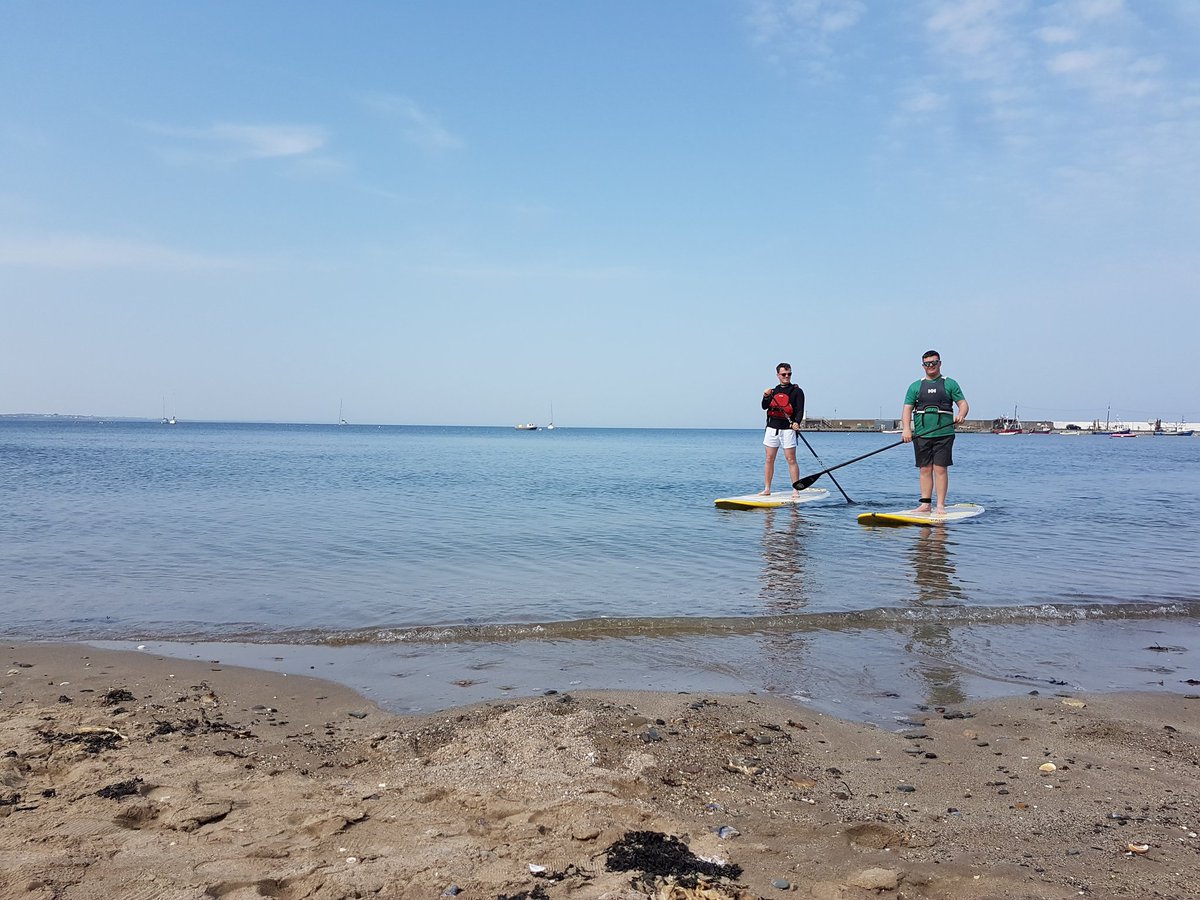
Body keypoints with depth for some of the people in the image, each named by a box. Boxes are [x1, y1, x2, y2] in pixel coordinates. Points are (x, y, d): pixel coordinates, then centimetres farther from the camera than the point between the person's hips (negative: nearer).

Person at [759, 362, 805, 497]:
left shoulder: (796, 391, 1)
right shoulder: (774, 391, 16)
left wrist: (797, 422, -25)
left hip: (788, 429, -4)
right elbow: (765, 407, 6)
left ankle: (796, 490, -2)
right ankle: (766, 489, 9)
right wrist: (766, 397, -13)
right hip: (772, 428, 4)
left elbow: (800, 410, -7)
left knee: (791, 459, -6)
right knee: (769, 459, 4)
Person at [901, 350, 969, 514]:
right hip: (921, 434, 2)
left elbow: (963, 403, 4)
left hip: (944, 434, -2)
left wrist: (961, 415, -19)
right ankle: (925, 504, 8)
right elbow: (907, 409, 5)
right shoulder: (915, 386, 13)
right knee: (925, 470, 4)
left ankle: (940, 505, -3)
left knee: (940, 469, -6)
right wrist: (906, 429, -11)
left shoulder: (950, 384, 9)